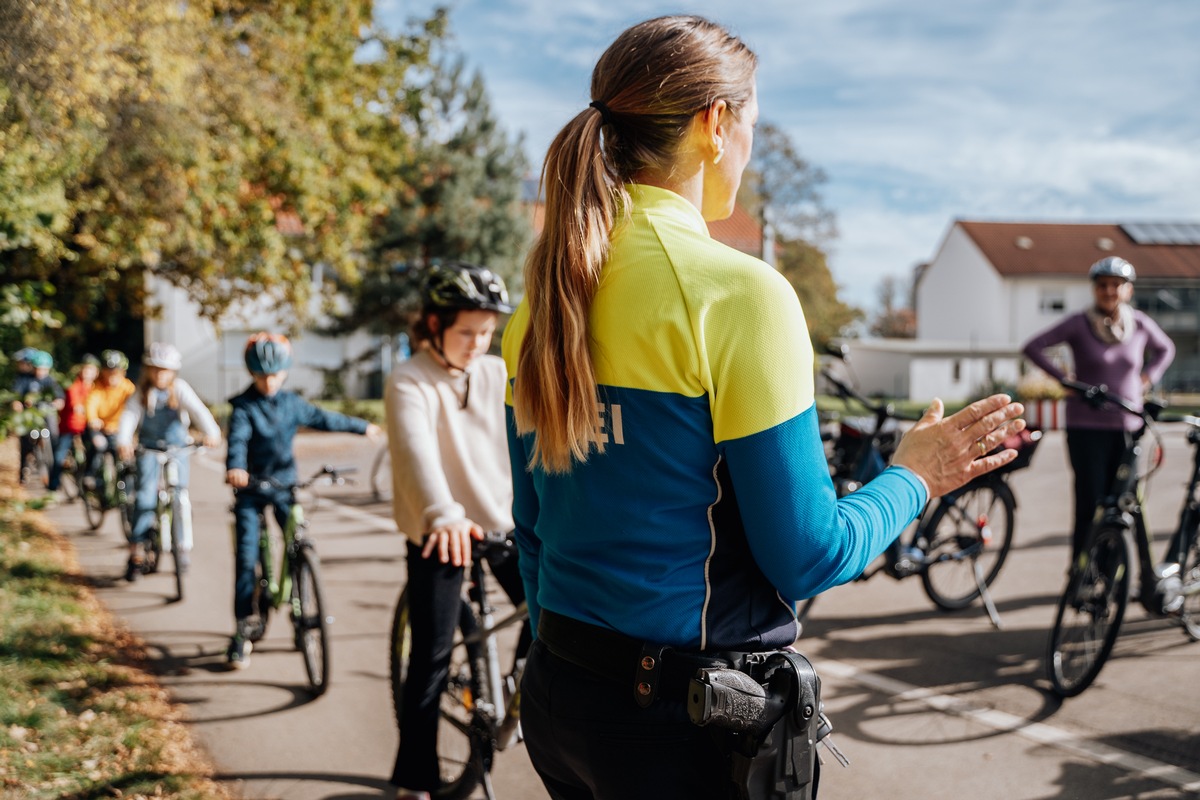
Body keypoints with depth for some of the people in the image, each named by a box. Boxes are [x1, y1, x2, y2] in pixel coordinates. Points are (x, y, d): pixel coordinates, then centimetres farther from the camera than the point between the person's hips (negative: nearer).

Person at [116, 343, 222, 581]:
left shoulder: (180, 389, -7)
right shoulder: (141, 392, -4)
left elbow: (197, 409, -21)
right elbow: (130, 415, -17)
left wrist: (211, 432, -39)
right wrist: (123, 441, -36)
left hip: (177, 447, 0)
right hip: (149, 449, 0)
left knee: (180, 494, -11)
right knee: (145, 497, -10)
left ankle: (184, 546, 7)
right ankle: (136, 554, -3)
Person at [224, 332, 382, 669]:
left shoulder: (292, 403, 4)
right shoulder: (244, 406, -9)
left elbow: (324, 419, 16)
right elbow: (237, 438, -25)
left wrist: (363, 426, 22)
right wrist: (234, 468, -45)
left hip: (285, 485, 3)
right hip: (251, 488, -3)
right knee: (246, 558, -7)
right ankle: (241, 632, 0)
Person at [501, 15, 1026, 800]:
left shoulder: (547, 294, 3)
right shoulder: (737, 292, -18)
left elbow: (533, 526, 11)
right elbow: (805, 556, -16)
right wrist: (913, 479, 3)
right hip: (689, 719, -6)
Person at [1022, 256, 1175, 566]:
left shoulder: (1140, 325, 5)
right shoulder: (1078, 324, -5)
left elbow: (1166, 348, 23)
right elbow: (1032, 347, -6)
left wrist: (1148, 378, 9)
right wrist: (1063, 379, -10)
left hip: (1128, 427, 3)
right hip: (1087, 427, -3)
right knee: (1089, 505, -5)